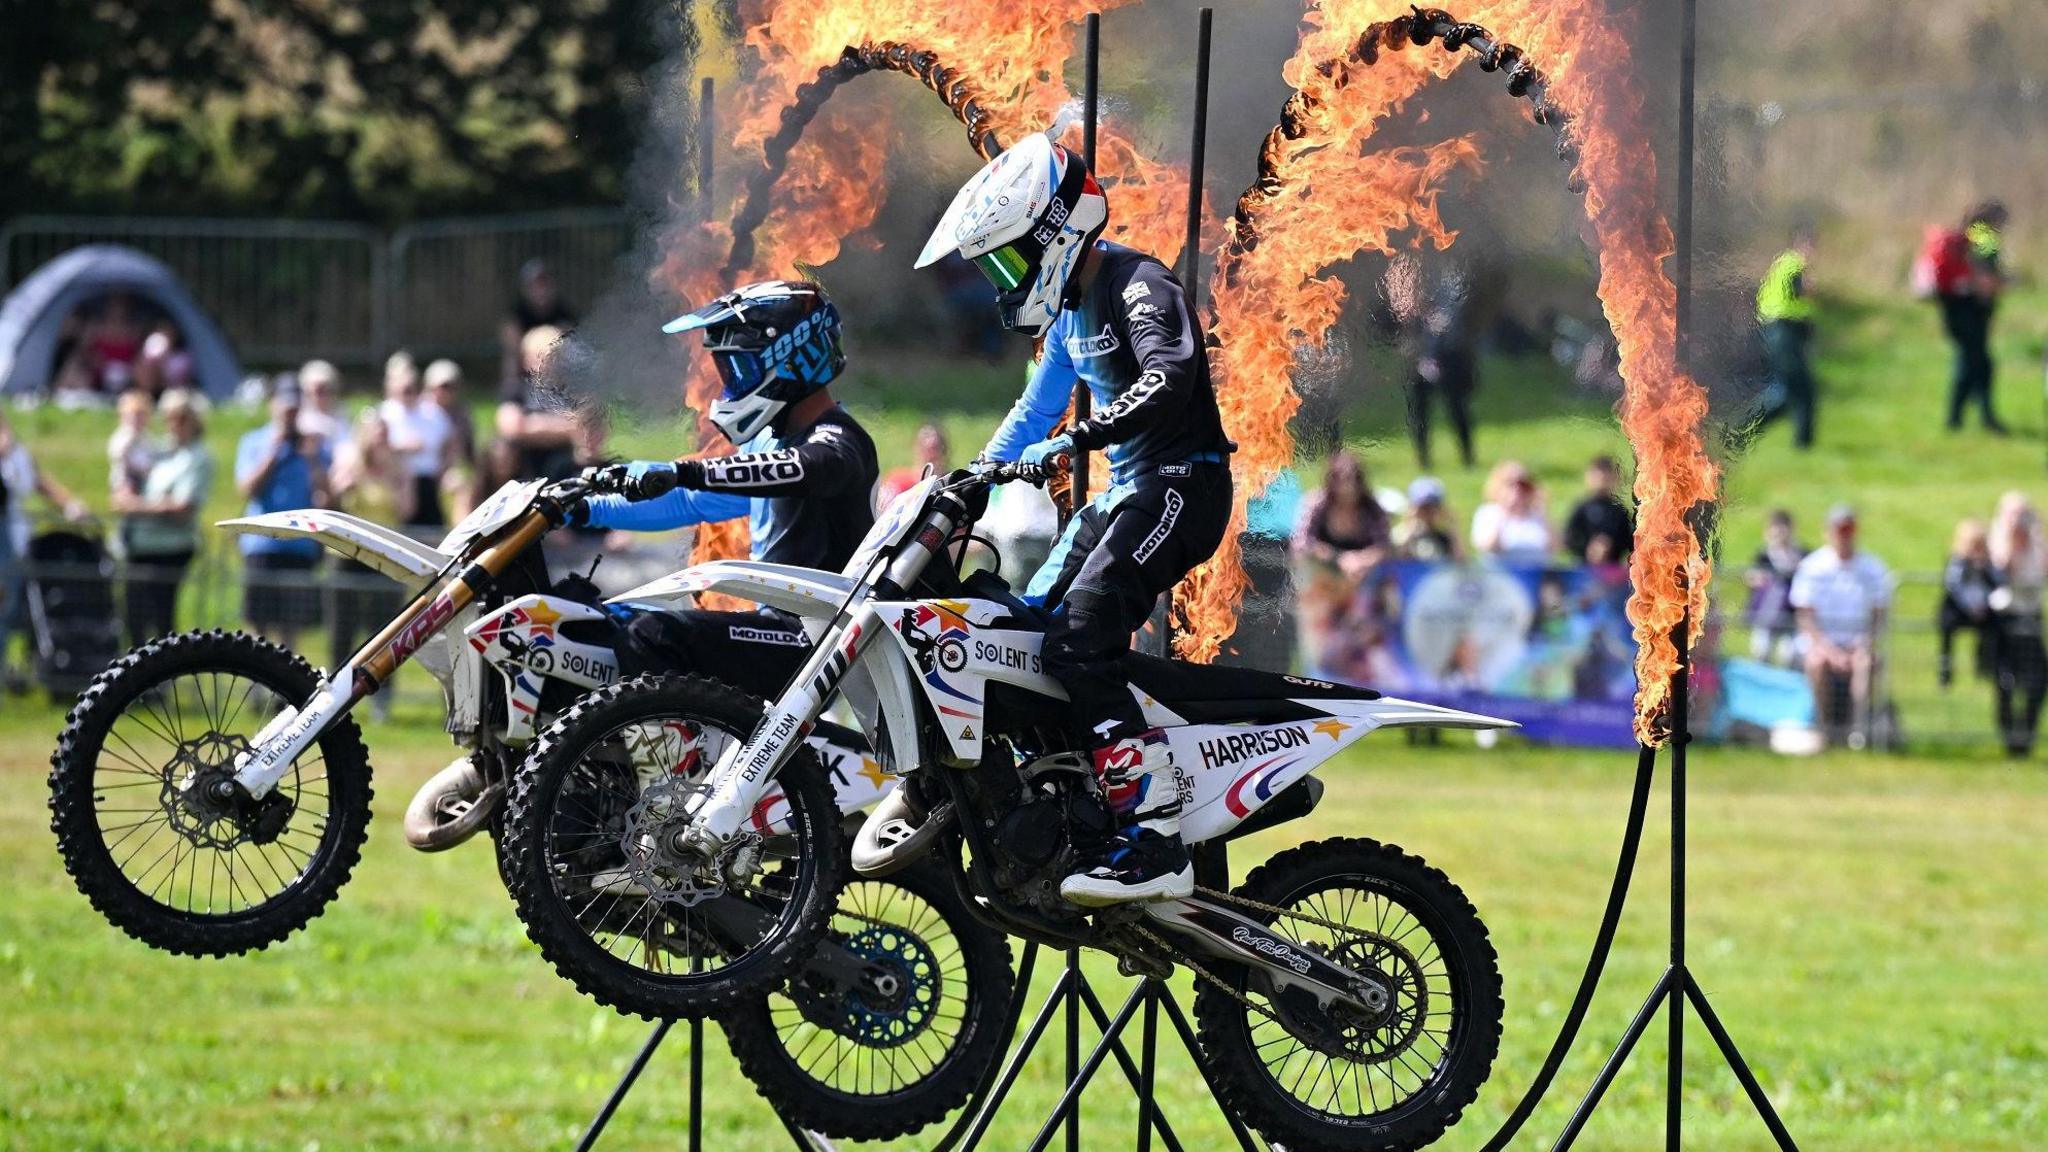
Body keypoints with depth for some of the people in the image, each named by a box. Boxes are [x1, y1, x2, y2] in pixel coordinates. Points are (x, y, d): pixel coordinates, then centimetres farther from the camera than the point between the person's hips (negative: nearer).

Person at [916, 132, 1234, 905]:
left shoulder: (1137, 284, -13)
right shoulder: (1069, 311, 18)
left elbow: (1171, 377, -31)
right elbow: (1036, 411, 30)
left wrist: (1077, 439, -39)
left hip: (1181, 485, -11)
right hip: (1124, 493, 11)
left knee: (1079, 644, -24)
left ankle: (1157, 847, -28)